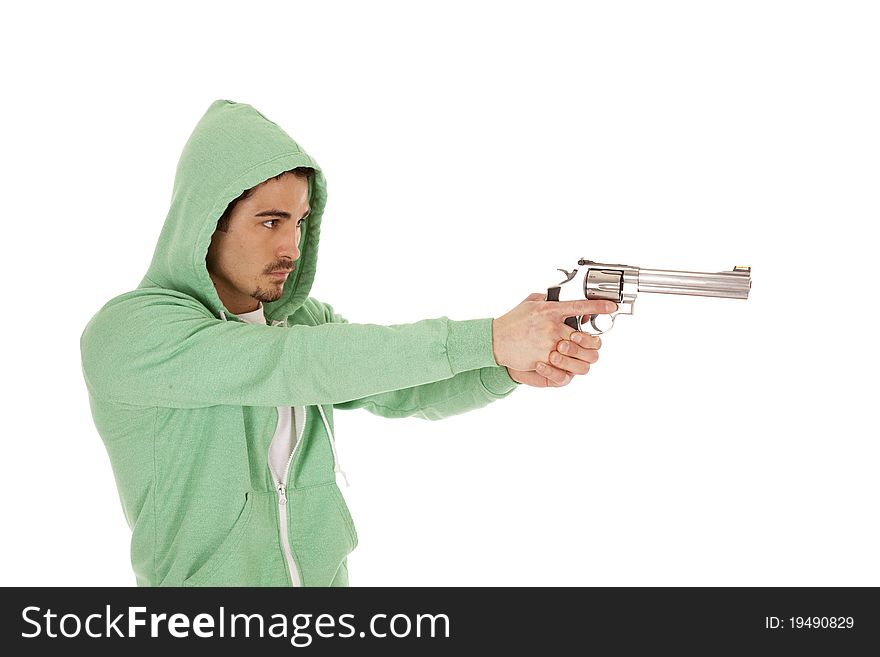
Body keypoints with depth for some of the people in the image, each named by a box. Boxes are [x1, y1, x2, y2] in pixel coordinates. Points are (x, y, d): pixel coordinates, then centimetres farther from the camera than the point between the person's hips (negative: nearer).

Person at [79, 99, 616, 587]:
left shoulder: (306, 319, 1)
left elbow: (412, 391, -7)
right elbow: (296, 365, -28)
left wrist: (509, 367, -27)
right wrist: (487, 340, -30)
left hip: (326, 576, 5)